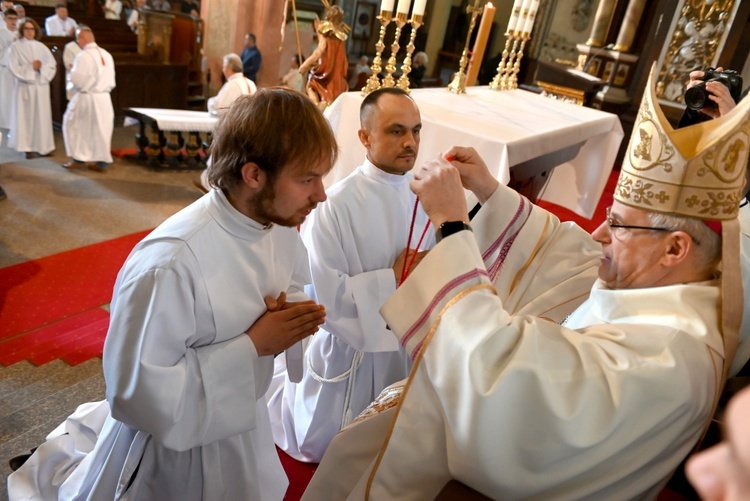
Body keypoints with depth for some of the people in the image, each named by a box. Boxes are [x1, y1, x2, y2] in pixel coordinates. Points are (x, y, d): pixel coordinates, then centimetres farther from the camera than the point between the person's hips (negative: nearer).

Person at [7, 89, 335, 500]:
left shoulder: (278, 222, -12)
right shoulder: (171, 265, -34)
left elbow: (294, 288, 6)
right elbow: (136, 393, -29)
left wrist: (289, 314, -16)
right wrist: (252, 345, -29)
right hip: (175, 446, -6)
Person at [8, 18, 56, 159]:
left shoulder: (41, 47, 9)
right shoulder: (16, 47, 0)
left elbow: (52, 65, 5)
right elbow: (14, 67, -7)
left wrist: (41, 67, -12)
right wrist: (31, 67, -13)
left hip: (41, 85, 3)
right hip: (25, 86, -3)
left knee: (42, 116, 3)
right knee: (26, 116, -2)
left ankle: (42, 146, 10)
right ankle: (28, 148, 2)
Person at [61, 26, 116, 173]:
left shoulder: (84, 56, -16)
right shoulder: (107, 55, 4)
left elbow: (77, 80, -14)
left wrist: (73, 70, 4)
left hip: (86, 98, -6)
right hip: (104, 98, 6)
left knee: (73, 126, 11)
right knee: (101, 129, 10)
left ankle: (79, 159, 12)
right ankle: (102, 161, 13)